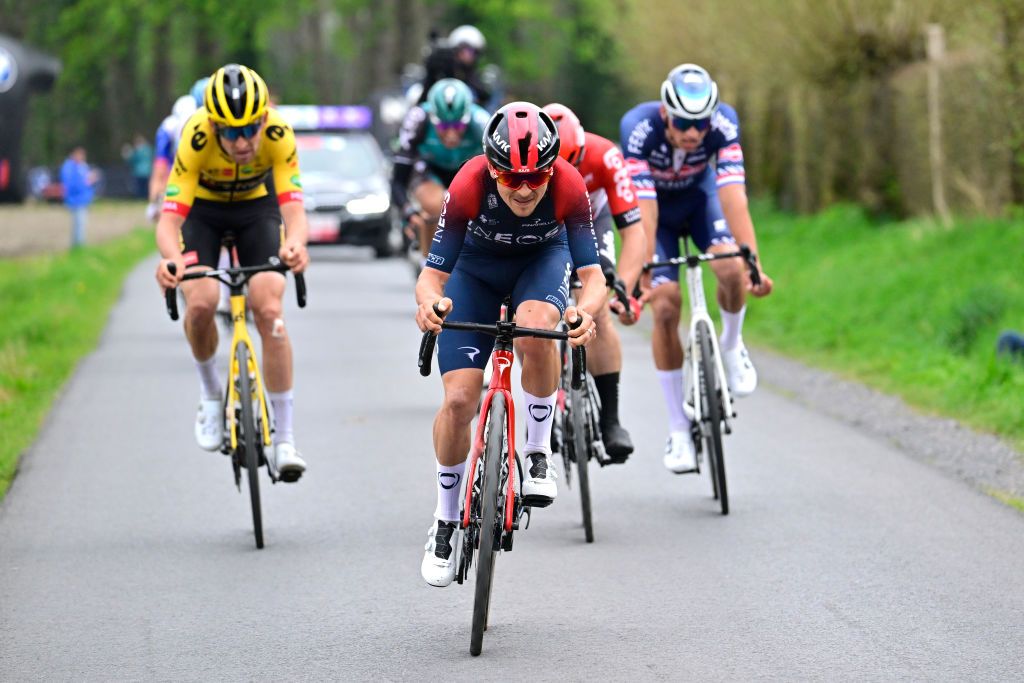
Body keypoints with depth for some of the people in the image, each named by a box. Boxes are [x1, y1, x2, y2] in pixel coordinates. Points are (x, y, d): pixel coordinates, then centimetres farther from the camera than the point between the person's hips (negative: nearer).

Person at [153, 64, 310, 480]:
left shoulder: (278, 134, -32)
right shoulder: (196, 137, -35)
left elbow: (293, 207, -39)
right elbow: (170, 218, -39)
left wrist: (295, 243, -62)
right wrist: (170, 258, -62)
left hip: (256, 207, 1)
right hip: (203, 209, 0)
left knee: (269, 310, -17)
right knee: (200, 302, -24)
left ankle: (284, 439, -9)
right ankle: (210, 392, 6)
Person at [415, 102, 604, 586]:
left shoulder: (569, 186, -33)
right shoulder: (469, 187, -35)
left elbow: (593, 273, -35)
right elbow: (433, 273, -32)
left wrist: (586, 309, -58)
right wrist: (430, 302, -55)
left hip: (542, 260, 0)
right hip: (476, 268, 0)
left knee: (535, 330, -36)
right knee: (459, 399, -11)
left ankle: (538, 452, -13)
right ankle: (446, 517, 12)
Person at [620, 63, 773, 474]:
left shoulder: (724, 124, -32)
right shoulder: (639, 128, -36)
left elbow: (733, 197, -39)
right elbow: (644, 211, -39)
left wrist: (754, 263, -49)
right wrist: (641, 278, -45)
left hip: (699, 196, 1)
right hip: (656, 204, -1)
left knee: (732, 271, -27)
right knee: (665, 305, -15)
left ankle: (731, 345, 7)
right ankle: (678, 430, -5)